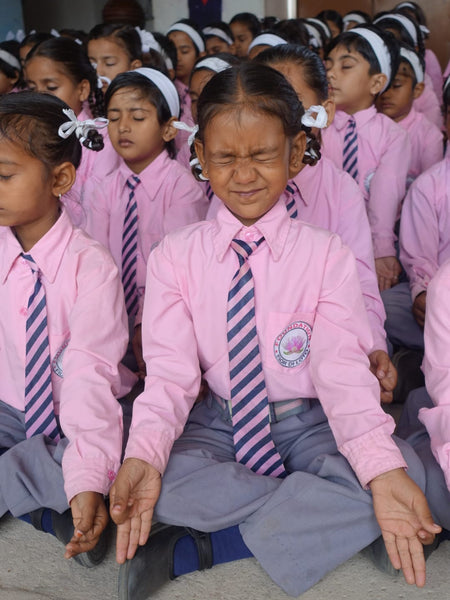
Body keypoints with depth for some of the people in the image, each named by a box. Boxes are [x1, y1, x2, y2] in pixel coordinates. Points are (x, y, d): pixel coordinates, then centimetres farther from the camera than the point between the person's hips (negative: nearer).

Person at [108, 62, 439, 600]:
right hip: (217, 425, 0)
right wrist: (142, 458, -31)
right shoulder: (174, 255, -2)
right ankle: (309, 516, -17)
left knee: (412, 474, -29)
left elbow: (343, 371, -15)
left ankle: (199, 545, -22)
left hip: (309, 427, 1)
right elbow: (170, 372, -10)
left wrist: (382, 468, -34)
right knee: (140, 474, -31)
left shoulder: (326, 254, -5)